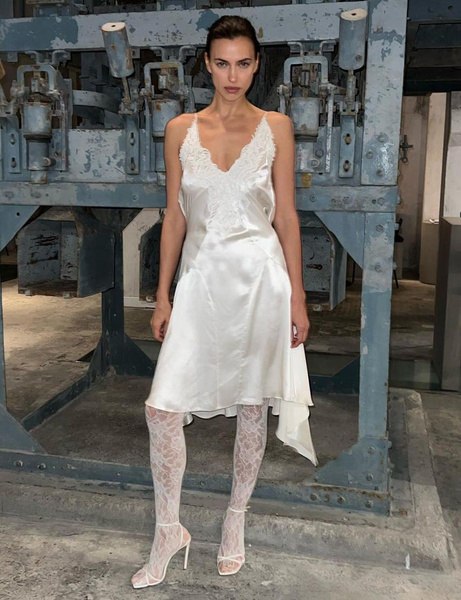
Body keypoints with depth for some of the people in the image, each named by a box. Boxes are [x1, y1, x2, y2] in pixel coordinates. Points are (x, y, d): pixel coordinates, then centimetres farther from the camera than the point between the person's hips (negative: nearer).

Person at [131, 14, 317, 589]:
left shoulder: (275, 127, 2)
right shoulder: (180, 130, 5)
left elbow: (285, 215, 1)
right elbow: (174, 216, 6)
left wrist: (297, 297, -2)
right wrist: (163, 296, 4)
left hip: (259, 277, -1)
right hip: (200, 278, 1)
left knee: (252, 405, 9)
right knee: (163, 407, -5)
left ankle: (235, 522, 30)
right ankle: (169, 530, 17)